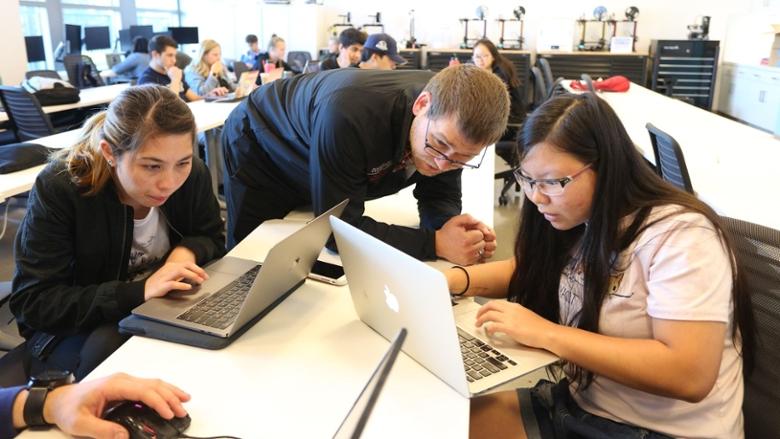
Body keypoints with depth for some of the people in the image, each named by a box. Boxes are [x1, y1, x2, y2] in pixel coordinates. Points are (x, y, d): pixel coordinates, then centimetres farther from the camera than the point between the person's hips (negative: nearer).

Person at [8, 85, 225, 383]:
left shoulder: (193, 175, -12)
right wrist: (139, 292, -34)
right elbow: (31, 303, -21)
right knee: (108, 346, -36)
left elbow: (213, 238, 5)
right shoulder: (58, 188, -21)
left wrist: (188, 250, -21)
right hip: (74, 330, -3)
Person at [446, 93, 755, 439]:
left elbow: (690, 376, -29)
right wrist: (453, 279, -2)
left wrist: (547, 335, -27)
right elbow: (531, 270, 16)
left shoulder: (680, 235, -22)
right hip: (577, 403, 7)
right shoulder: (580, 222, -1)